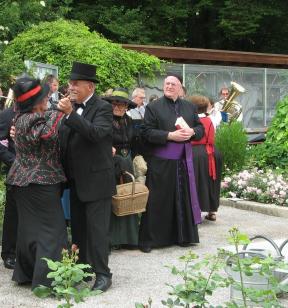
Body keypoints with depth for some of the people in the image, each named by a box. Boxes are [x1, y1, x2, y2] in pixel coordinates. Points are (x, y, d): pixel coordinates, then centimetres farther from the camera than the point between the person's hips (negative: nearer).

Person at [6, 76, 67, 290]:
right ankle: (46, 279, -3)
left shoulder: (21, 118, 11)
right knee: (50, 228, -4)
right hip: (41, 182, -10)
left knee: (29, 226, 17)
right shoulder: (34, 119, -18)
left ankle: (26, 273, 27)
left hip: (25, 180, 10)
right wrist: (58, 114, -32)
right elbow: (46, 134, -38)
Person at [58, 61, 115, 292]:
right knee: (78, 227, 15)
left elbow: (96, 133, -27)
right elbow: (64, 139, 11)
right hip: (76, 180, 7)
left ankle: (103, 274, 4)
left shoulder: (103, 108, -10)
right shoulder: (72, 107, 9)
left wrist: (70, 113, -31)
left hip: (96, 180, -7)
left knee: (97, 229, -4)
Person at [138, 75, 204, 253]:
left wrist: (192, 132, -10)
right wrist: (170, 135, -18)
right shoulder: (153, 108, -1)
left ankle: (183, 236, 19)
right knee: (158, 201, -1)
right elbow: (148, 132, -7)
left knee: (184, 198, 8)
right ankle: (149, 239, 6)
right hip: (161, 162, -4)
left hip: (184, 161, 4)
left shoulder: (189, 107, 12)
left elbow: (200, 128, 12)